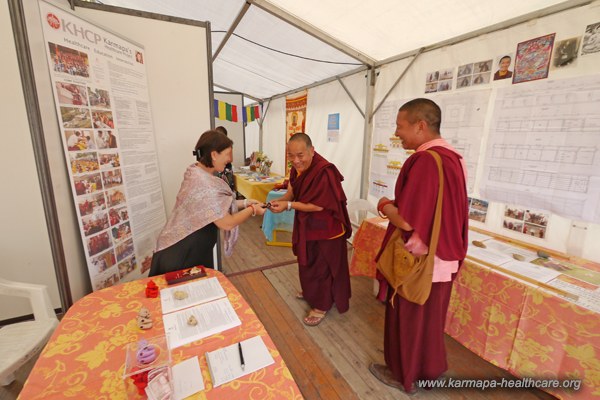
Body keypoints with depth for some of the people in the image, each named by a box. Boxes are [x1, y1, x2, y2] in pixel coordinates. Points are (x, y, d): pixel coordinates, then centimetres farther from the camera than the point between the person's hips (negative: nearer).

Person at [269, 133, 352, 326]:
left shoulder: (324, 172, -30)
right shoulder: (297, 167, -4)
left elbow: (319, 206, -27)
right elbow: (292, 191, 4)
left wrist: (289, 205, -26)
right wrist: (280, 200, -16)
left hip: (326, 228, -8)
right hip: (307, 225, 9)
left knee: (322, 266, 8)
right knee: (307, 262, 25)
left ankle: (321, 305, 30)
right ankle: (310, 292, 50)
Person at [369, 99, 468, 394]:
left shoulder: (425, 161, -26)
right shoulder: (452, 157, 4)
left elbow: (407, 221, -28)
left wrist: (385, 206, -9)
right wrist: (399, 205, 7)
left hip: (418, 261, -9)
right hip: (443, 258, 9)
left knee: (407, 319, 13)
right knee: (430, 317, 26)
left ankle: (403, 374, 37)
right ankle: (430, 367, 48)